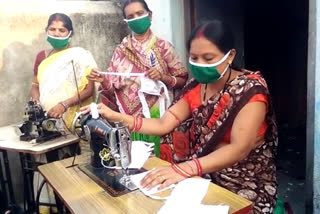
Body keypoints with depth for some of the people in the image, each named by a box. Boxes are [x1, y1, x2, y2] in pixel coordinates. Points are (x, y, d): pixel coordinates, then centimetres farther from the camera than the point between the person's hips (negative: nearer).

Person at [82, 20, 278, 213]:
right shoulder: (195, 88, 0)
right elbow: (163, 125, -6)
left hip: (245, 184, -5)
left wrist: (184, 169, -41)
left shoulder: (251, 89, -17)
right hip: (205, 177, 5)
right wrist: (116, 117, -18)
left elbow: (239, 149, -28)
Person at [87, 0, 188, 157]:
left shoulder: (163, 47, 0)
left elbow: (182, 81, 3)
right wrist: (103, 81, -15)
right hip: (131, 117, 2)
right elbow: (113, 88, 5)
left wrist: (164, 77, -14)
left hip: (157, 115, -1)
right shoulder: (121, 50, 6)